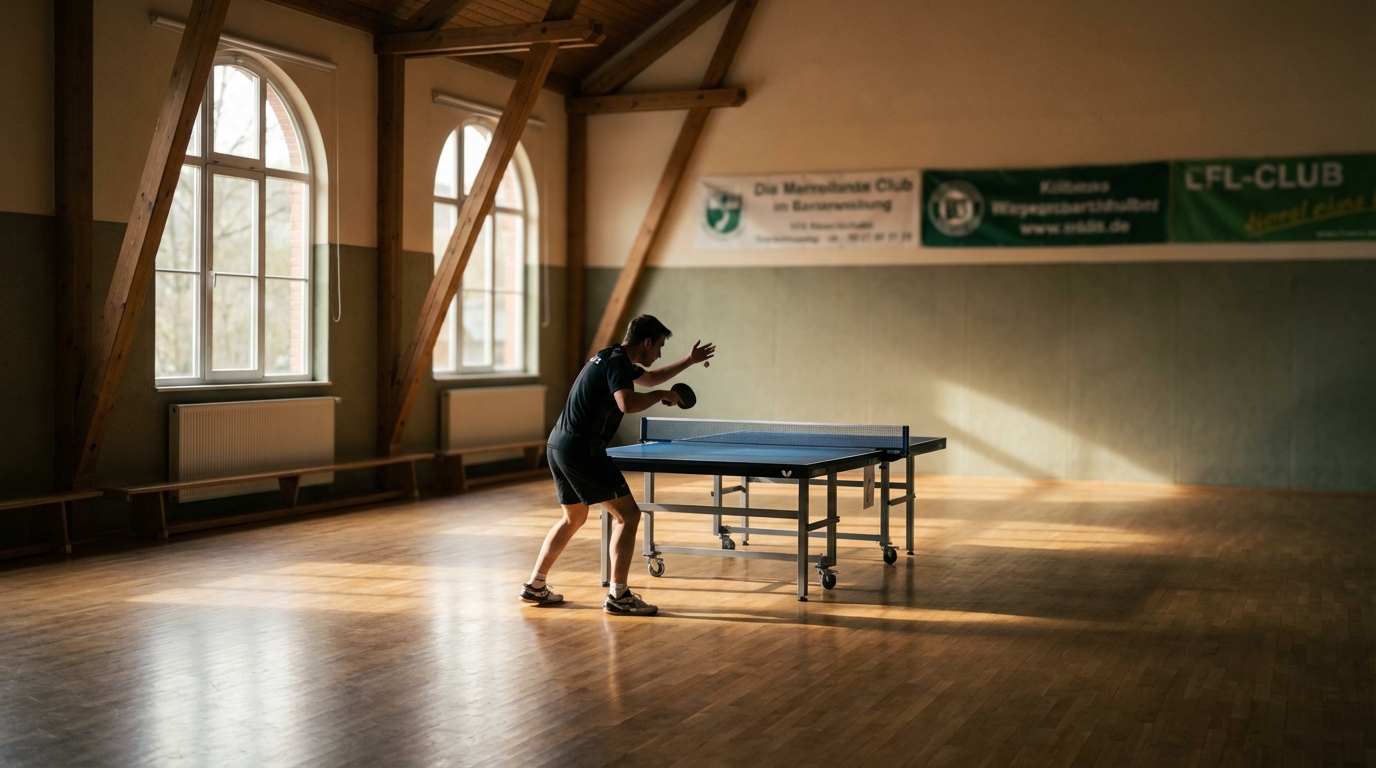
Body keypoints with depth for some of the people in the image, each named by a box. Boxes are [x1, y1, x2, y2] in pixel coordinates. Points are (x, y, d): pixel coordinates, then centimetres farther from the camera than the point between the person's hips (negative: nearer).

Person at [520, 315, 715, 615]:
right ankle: (618, 596, -5)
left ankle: (535, 586, 28)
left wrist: (689, 361, 37)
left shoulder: (612, 358, 20)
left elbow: (649, 377, 38)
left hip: (558, 445, 10)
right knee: (628, 514, -5)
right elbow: (628, 403, -30)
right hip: (582, 450, -10)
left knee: (574, 518, 25)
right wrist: (662, 395, -12)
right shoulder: (617, 362, -12)